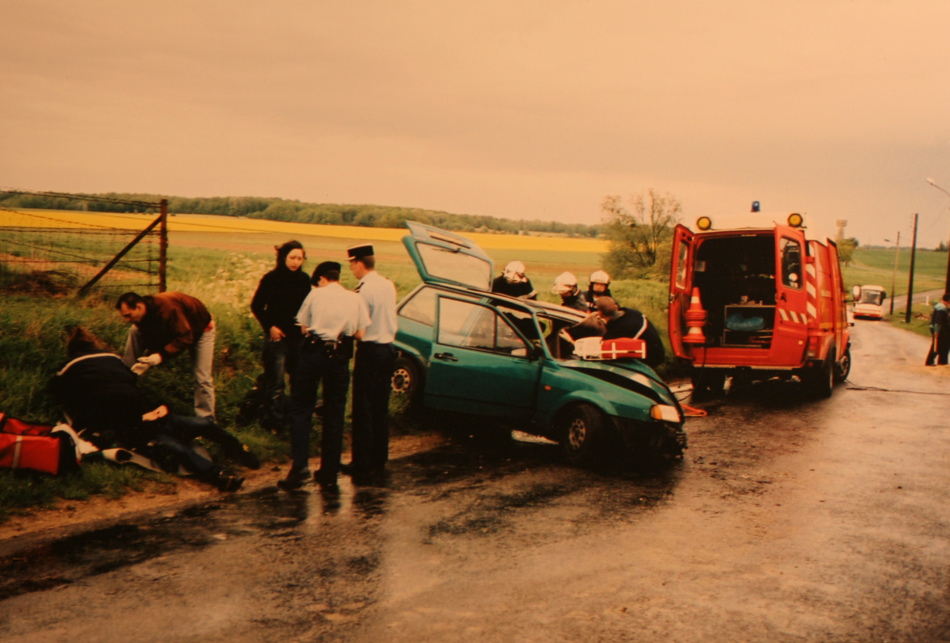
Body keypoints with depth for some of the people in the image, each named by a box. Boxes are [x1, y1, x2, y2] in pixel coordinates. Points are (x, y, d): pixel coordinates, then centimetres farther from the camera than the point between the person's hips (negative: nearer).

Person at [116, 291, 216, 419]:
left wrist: (161, 356, -46)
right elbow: (154, 342, -11)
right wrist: (147, 361, -29)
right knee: (135, 331, -4)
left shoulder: (167, 308, -41)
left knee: (202, 378, -16)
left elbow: (185, 338, -39)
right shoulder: (142, 316, -17)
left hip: (200, 328, -7)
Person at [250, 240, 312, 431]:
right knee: (275, 382, -4)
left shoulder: (304, 279, 4)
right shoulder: (271, 278, -6)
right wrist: (270, 326, -8)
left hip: (298, 335, 4)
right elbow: (256, 306, 1)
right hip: (277, 335, -4)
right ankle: (274, 421, 4)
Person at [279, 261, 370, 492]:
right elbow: (360, 334, 3)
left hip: (313, 352, -2)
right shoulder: (356, 299, 9)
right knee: (334, 415, 10)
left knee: (300, 409, 8)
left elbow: (304, 328, 4)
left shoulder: (316, 294, 5)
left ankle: (300, 466, -4)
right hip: (339, 357, 2)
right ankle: (329, 475, 13)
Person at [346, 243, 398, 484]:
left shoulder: (364, 289, -16)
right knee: (381, 408, 14)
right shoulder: (388, 285, 6)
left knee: (364, 409, -1)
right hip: (387, 348, 7)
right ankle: (379, 460, 21)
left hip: (369, 350, -7)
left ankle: (362, 465, 3)